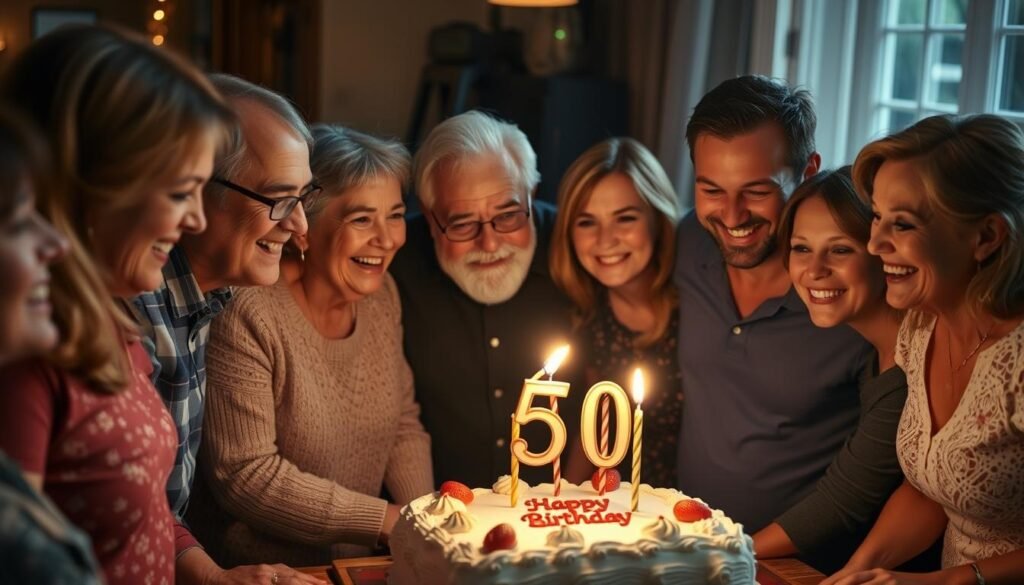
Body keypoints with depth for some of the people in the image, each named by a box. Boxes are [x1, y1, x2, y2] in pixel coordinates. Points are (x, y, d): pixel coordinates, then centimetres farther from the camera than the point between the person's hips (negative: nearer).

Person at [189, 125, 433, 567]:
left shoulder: (382, 294, 2)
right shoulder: (248, 314, -19)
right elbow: (244, 475, -19)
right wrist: (387, 521, -16)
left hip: (365, 562, 6)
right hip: (259, 570, -6)